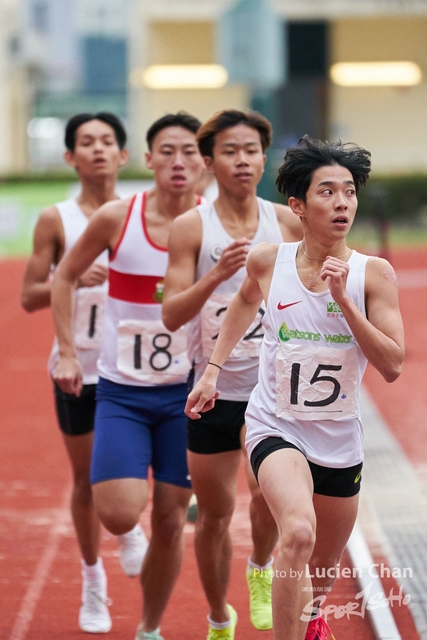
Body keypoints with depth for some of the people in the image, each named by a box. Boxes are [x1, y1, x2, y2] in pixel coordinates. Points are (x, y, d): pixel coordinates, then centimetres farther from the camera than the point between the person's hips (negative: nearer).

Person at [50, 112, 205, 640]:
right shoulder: (116, 219, -8)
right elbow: (64, 278, 7)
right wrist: (67, 352, 1)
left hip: (185, 393, 1)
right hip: (120, 392, -1)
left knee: (169, 523, 4)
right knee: (119, 515, -15)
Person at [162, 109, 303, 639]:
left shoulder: (288, 223, 0)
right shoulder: (190, 227, -6)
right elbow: (171, 315, -13)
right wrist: (215, 276, -28)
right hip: (214, 388, 0)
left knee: (270, 495, -17)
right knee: (214, 512, 8)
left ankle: (261, 571, 16)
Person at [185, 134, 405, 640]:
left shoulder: (373, 273, -10)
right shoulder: (268, 261, -7)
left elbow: (392, 366, -17)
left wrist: (343, 299, -24)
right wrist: (212, 370, 13)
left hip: (339, 441, 2)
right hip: (276, 427, -2)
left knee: (322, 575, 21)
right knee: (298, 532, -33)